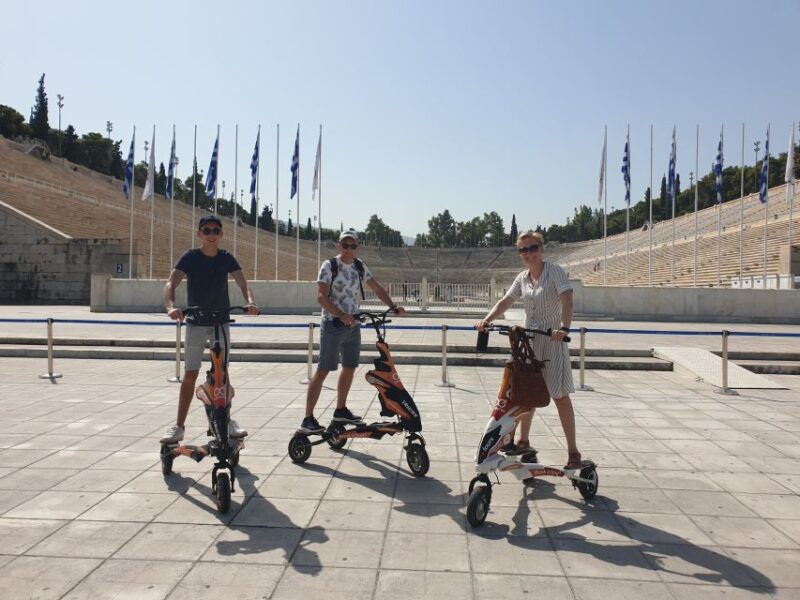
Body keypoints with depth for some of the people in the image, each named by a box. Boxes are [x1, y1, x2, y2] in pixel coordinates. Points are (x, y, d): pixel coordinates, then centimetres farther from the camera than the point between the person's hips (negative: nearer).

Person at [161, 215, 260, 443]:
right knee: (190, 375, -1)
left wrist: (250, 302, -32)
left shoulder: (226, 258, -1)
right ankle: (179, 426, 7)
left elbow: (243, 283, -10)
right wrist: (171, 306, -41)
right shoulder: (190, 257, -9)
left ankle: (226, 420, 20)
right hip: (196, 322, -2)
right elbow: (171, 283, -20)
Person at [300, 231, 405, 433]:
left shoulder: (359, 266, 7)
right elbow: (321, 297, -19)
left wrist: (393, 307, -1)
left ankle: (341, 410, 30)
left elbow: (377, 288, 12)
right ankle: (308, 419, -4)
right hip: (333, 325, -7)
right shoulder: (329, 266, -10)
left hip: (353, 324, 7)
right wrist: (341, 315, -31)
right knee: (323, 370, -8)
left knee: (350, 368, 14)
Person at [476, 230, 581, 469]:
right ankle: (523, 442, 29)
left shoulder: (554, 271, -11)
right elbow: (505, 301, 4)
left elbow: (567, 300, -24)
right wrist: (486, 320, -12)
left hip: (552, 341, -6)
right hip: (528, 340, 6)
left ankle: (573, 451, 5)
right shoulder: (522, 278, 7)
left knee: (560, 395, -4)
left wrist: (564, 327, -40)